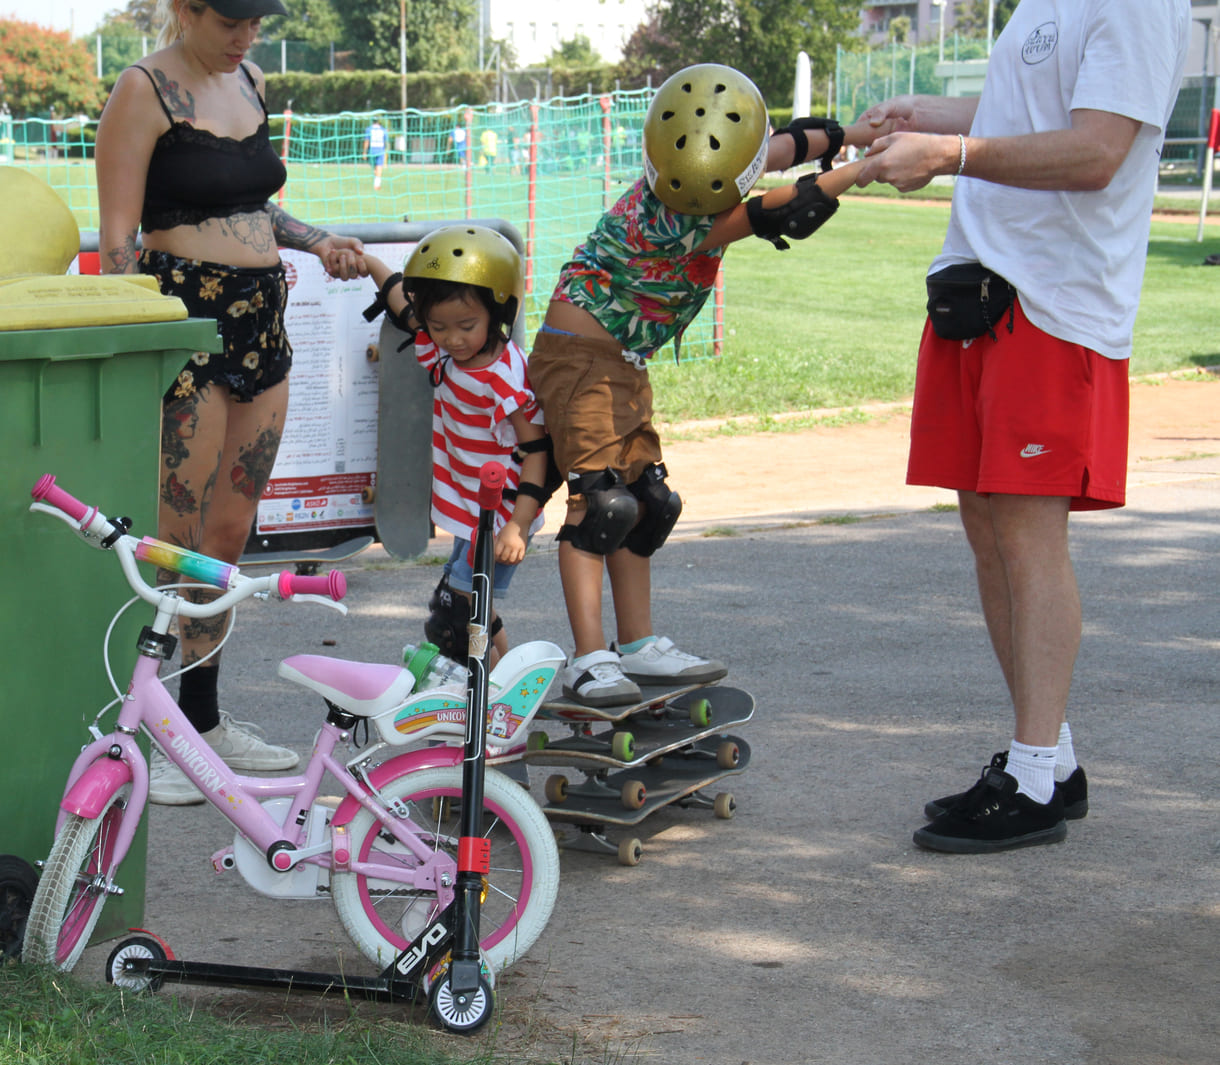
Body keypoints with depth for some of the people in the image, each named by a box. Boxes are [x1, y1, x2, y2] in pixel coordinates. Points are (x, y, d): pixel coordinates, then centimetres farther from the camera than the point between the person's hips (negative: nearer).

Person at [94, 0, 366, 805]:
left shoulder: (248, 81, 14)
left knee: (229, 535, 12)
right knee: (178, 543, -8)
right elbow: (118, 239, -11)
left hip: (260, 319, 8)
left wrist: (316, 241, 11)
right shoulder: (144, 90, -8)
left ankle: (203, 719, 23)